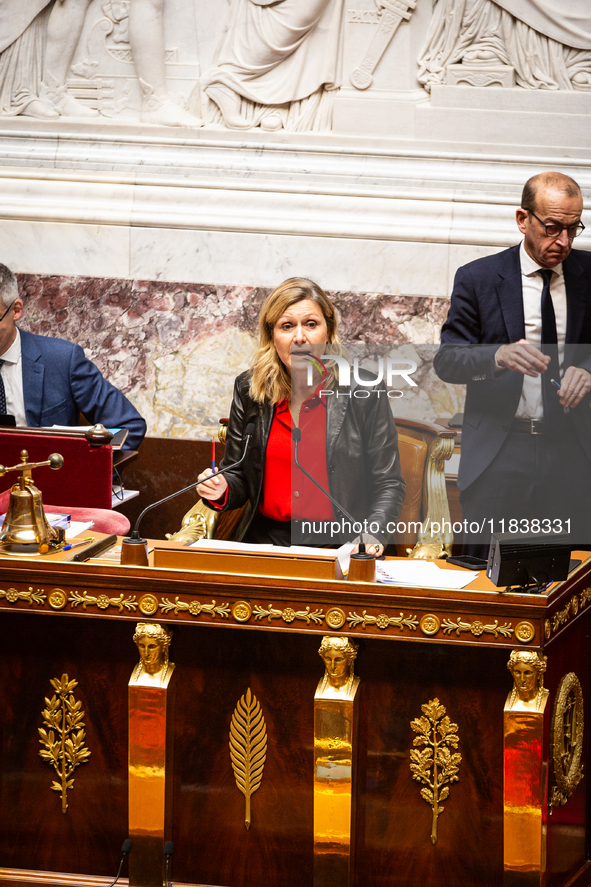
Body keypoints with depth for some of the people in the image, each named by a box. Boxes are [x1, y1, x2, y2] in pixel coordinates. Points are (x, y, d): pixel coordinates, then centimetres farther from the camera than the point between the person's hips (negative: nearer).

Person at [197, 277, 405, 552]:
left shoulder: (364, 391, -2)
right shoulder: (248, 389, 7)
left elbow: (388, 485, 0)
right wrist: (222, 490, -9)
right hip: (267, 540, 2)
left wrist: (372, 537, -18)